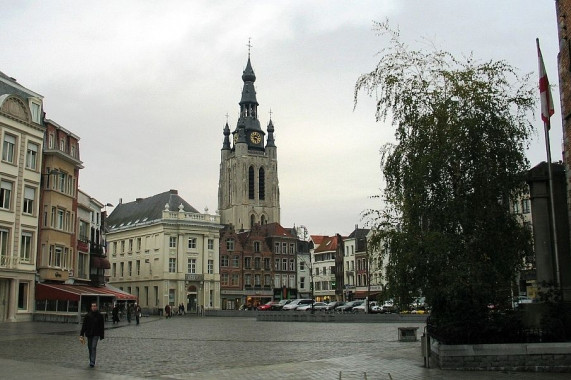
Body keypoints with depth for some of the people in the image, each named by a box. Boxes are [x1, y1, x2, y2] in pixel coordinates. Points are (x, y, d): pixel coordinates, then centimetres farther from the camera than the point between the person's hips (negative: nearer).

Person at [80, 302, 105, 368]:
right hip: (89, 334, 3)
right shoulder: (88, 315, 2)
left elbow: (102, 326, 3)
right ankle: (91, 361, 23)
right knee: (90, 348, 10)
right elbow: (84, 325, 3)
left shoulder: (99, 315, -1)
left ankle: (92, 362, -16)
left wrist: (102, 335, 2)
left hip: (96, 334, -3)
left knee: (94, 347, -13)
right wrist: (82, 334, -3)